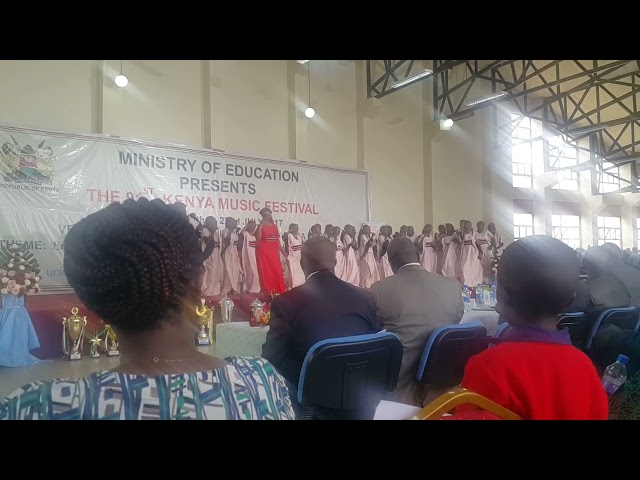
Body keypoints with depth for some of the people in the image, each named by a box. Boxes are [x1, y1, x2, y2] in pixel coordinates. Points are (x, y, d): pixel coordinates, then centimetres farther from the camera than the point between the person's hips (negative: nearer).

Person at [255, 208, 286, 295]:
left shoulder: (274, 226, 12)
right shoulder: (261, 226, -2)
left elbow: (278, 240, 14)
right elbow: (258, 237, -19)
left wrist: (279, 251, 9)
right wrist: (261, 224, -18)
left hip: (274, 252, 4)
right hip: (264, 251, -4)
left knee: (277, 271, 1)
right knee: (266, 272, -2)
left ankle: (278, 290, 11)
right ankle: (268, 291, 3)